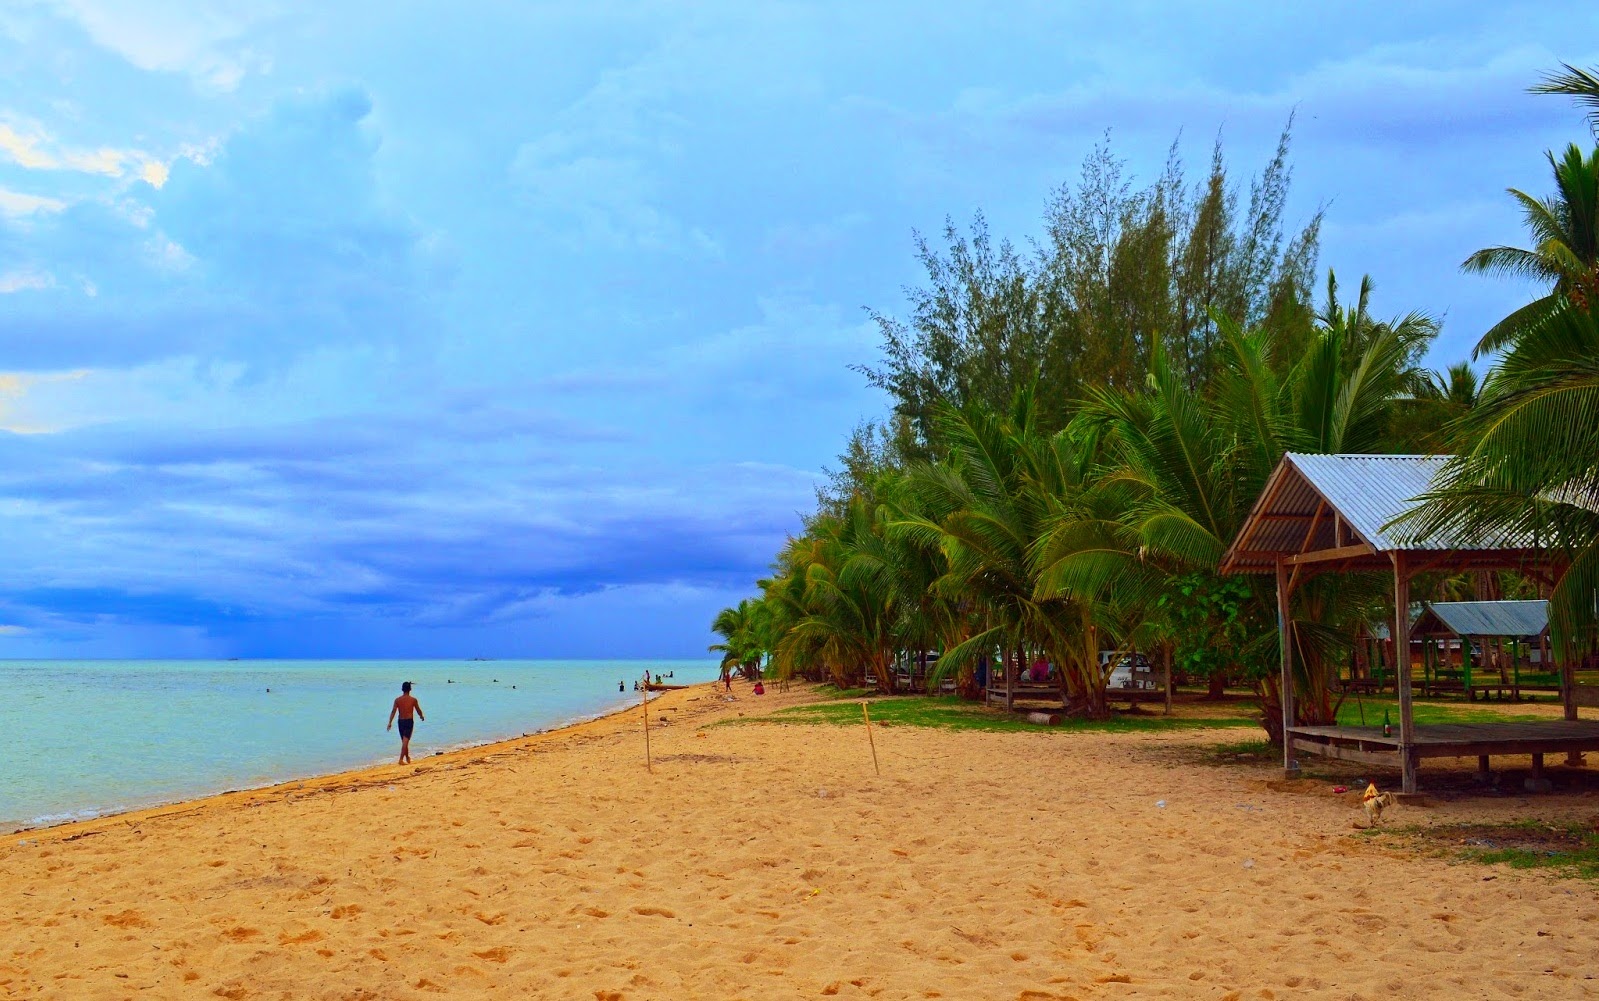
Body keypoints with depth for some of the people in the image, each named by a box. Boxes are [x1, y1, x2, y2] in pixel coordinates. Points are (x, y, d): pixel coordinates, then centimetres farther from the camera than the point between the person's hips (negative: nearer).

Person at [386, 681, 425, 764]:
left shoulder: (397, 700, 0)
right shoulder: (413, 699, -4)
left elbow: (393, 711, -7)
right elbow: (418, 710, 6)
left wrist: (390, 723, -9)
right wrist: (421, 716, 27)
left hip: (401, 721, 3)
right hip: (409, 721, -3)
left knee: (404, 741, 18)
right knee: (405, 741, -7)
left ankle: (407, 758, 33)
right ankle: (401, 759, -18)